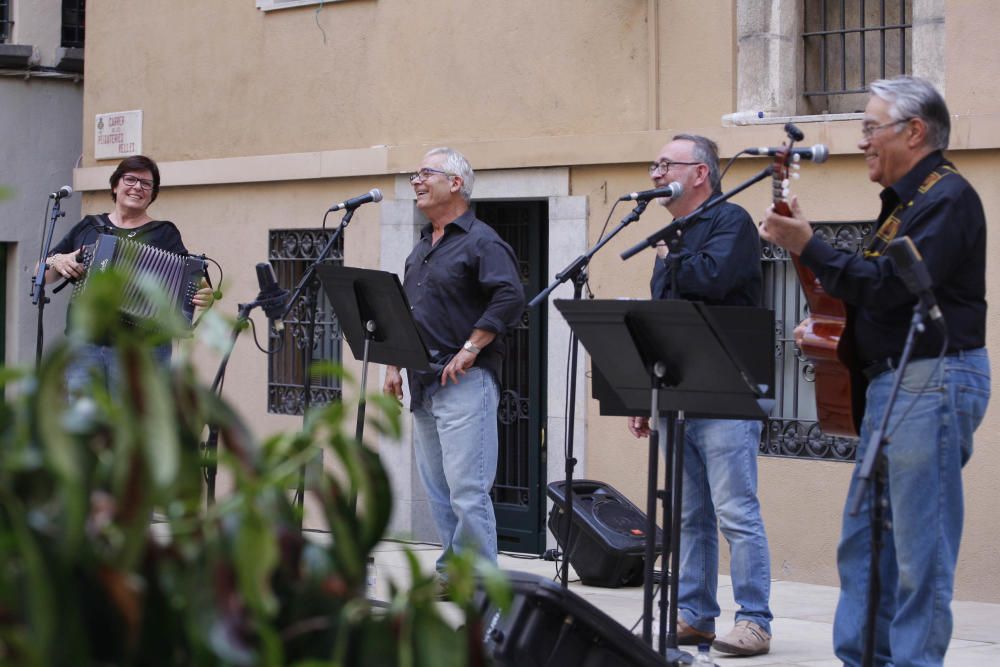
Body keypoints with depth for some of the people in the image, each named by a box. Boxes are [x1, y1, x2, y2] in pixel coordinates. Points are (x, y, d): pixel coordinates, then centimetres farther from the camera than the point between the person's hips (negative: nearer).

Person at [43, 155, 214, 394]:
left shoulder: (164, 234, 8)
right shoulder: (88, 228, 15)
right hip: (85, 345, 3)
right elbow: (42, 274, 20)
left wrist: (203, 296, -23)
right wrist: (57, 262, -2)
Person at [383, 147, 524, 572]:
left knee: (467, 488, -12)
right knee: (436, 490, 10)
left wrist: (470, 350, -20)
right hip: (423, 384, 9)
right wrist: (394, 364, 16)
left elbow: (510, 298, -19)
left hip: (465, 381, -9)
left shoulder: (480, 241, -7)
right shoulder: (421, 248, 20)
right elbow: (402, 310, 26)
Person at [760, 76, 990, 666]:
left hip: (933, 380, -11)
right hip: (891, 381, 11)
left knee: (920, 548, -7)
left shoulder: (947, 197, -12)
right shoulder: (906, 200, 20)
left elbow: (891, 286, -21)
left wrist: (809, 247, -16)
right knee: (864, 540, 12)